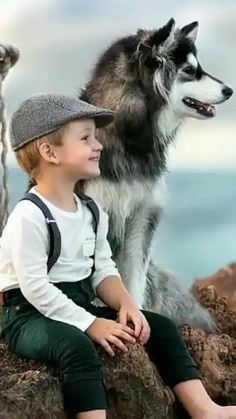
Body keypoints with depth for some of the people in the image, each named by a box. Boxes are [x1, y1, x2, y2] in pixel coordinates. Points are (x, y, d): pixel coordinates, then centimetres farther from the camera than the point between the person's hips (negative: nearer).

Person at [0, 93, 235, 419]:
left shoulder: (92, 211, 8)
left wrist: (126, 305, -11)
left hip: (80, 307, 8)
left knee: (160, 327, 0)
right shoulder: (29, 216, -19)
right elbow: (35, 287, -23)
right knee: (77, 346, -39)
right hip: (32, 315, -8)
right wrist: (91, 324, -24)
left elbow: (102, 270, 9)